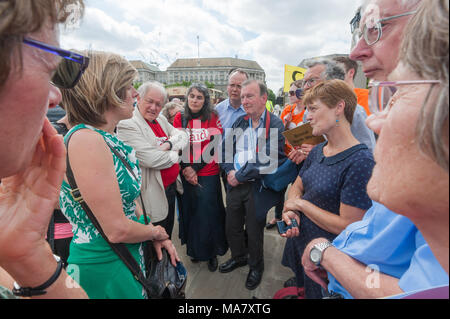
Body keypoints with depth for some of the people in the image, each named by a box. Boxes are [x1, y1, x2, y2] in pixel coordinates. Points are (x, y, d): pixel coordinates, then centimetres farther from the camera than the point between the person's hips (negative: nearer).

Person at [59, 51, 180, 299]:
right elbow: (117, 229, -26)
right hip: (104, 267, -8)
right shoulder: (86, 140, -25)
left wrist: (157, 237, 1)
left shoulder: (108, 138, 3)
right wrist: (155, 231, -7)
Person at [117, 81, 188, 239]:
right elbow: (151, 159, -27)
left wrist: (169, 144, -16)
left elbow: (183, 135, 5)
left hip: (171, 187, 8)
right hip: (153, 195, -8)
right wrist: (175, 154, -9)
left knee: (167, 236, 26)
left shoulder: (161, 120, 9)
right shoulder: (127, 124, -18)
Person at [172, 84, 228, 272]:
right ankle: (194, 249, 35)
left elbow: (215, 146, -8)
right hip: (186, 175, 2)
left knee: (208, 214, 5)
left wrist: (195, 168, -13)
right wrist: (186, 168, -11)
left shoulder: (213, 118, -3)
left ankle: (211, 252, 27)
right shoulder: (180, 118, 3)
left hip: (208, 174, -2)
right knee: (190, 212, 14)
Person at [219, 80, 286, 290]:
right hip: (235, 185, 6)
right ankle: (238, 257, 47)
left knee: (254, 231, 12)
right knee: (232, 227, 19)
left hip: (258, 188, -5)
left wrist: (240, 176, -16)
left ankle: (256, 267, 39)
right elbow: (225, 148, 9)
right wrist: (229, 171, -7)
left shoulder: (275, 125, -13)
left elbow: (270, 161, -20)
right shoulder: (240, 122, 6)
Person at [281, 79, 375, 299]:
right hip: (298, 241, 7)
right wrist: (289, 210, -12)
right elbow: (297, 186, 9)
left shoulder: (360, 162, -26)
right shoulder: (317, 151, -1)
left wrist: (300, 203, -18)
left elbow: (347, 226, -26)